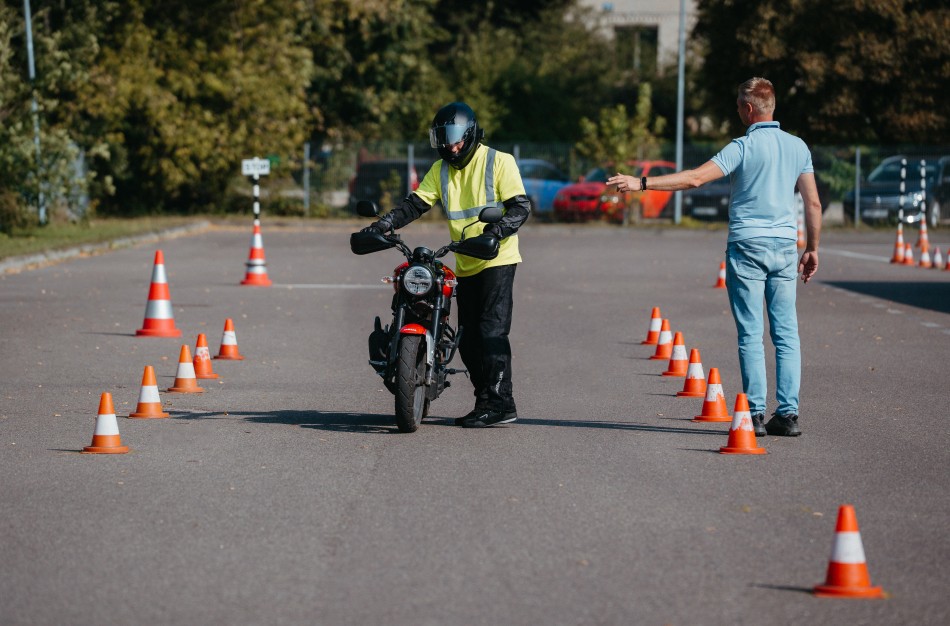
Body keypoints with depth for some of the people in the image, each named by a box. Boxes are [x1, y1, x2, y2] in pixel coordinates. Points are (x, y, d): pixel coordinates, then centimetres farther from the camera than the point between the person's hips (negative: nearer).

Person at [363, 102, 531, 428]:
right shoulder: (441, 170, 12)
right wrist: (381, 225, -10)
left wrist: (497, 230, -31)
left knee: (491, 331, -14)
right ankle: (485, 401, 12)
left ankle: (500, 403, -13)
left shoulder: (499, 162, -5)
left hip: (497, 261, -7)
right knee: (468, 340, 6)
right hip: (466, 266, 7)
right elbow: (415, 204, 5)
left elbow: (521, 205, -13)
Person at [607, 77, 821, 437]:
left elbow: (695, 178, -16)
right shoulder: (797, 147, 8)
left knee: (751, 335, -2)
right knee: (786, 333, 4)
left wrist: (641, 184, -15)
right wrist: (812, 248, 18)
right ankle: (788, 413, 1)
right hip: (785, 246, 4)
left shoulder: (743, 147, -8)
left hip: (747, 245, -4)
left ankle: (755, 413, -3)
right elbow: (813, 203, 9)